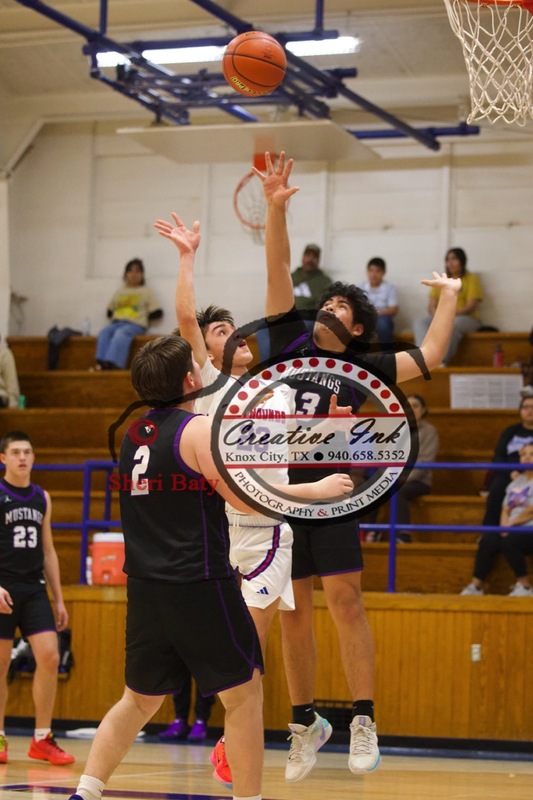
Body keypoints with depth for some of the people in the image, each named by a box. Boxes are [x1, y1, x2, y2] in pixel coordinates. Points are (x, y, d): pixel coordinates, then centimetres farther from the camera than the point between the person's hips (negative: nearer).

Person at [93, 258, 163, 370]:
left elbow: (157, 313, 5)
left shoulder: (146, 291, 12)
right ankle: (102, 363, -46)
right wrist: (115, 317, 8)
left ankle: (113, 364, -53)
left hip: (135, 325, -4)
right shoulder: (119, 292, 23)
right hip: (117, 323, 4)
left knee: (121, 333, -37)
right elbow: (109, 311, 26)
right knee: (104, 332, -29)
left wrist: (143, 316, 0)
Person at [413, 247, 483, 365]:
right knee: (420, 324, -24)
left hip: (466, 319, -4)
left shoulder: (471, 279, 4)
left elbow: (471, 306, -7)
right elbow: (431, 306, 11)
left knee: (451, 324, -39)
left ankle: (441, 361, -48)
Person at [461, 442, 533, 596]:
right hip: (512, 530, 7)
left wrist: (511, 523, -9)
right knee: (487, 540, -19)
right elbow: (506, 510, 15)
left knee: (509, 541, -33)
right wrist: (504, 526, -6)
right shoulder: (516, 483, 20)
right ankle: (476, 585, -20)